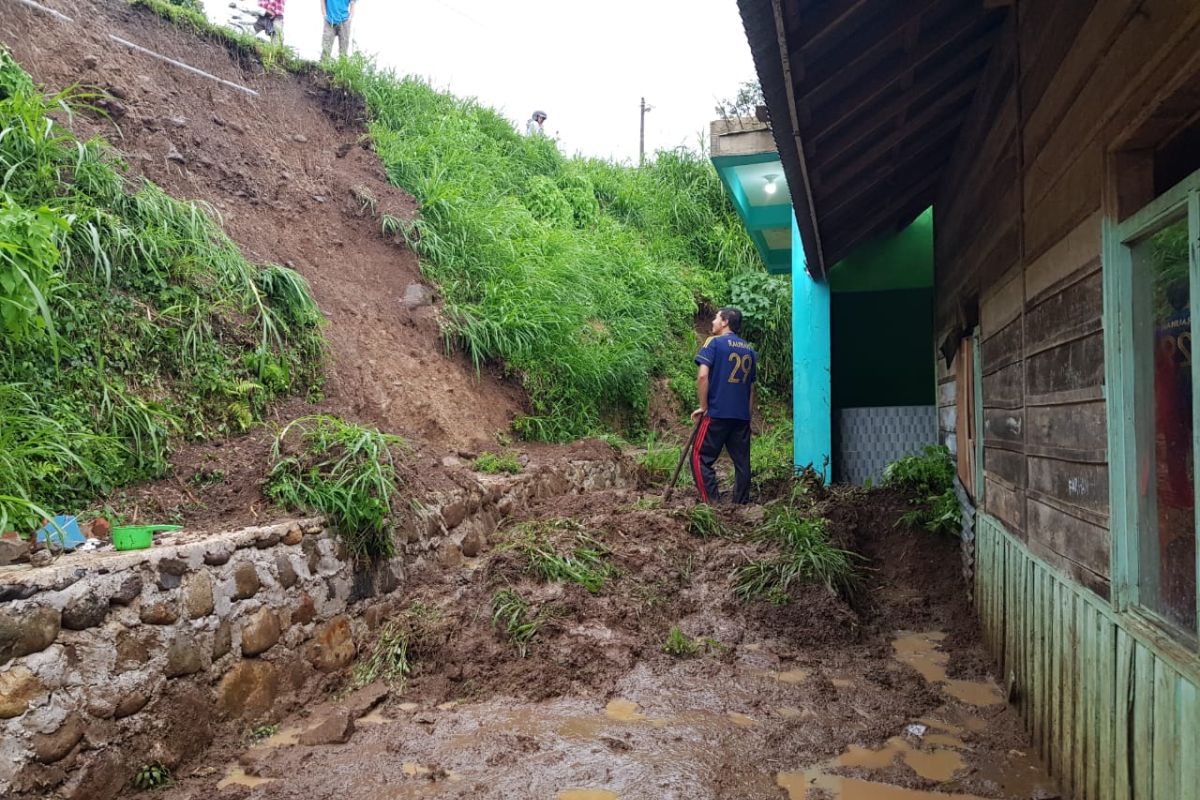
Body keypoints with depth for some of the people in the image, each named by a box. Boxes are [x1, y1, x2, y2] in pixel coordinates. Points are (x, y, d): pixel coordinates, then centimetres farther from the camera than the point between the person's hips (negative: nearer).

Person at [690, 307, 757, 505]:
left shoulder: (714, 342, -3)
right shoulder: (750, 350, 15)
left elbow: (702, 376, -14)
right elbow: (751, 386, 18)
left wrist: (703, 407, -7)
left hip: (717, 413, -6)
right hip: (742, 416, 6)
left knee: (700, 458, 0)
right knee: (742, 461, 10)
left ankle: (712, 502, -8)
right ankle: (741, 504, 13)